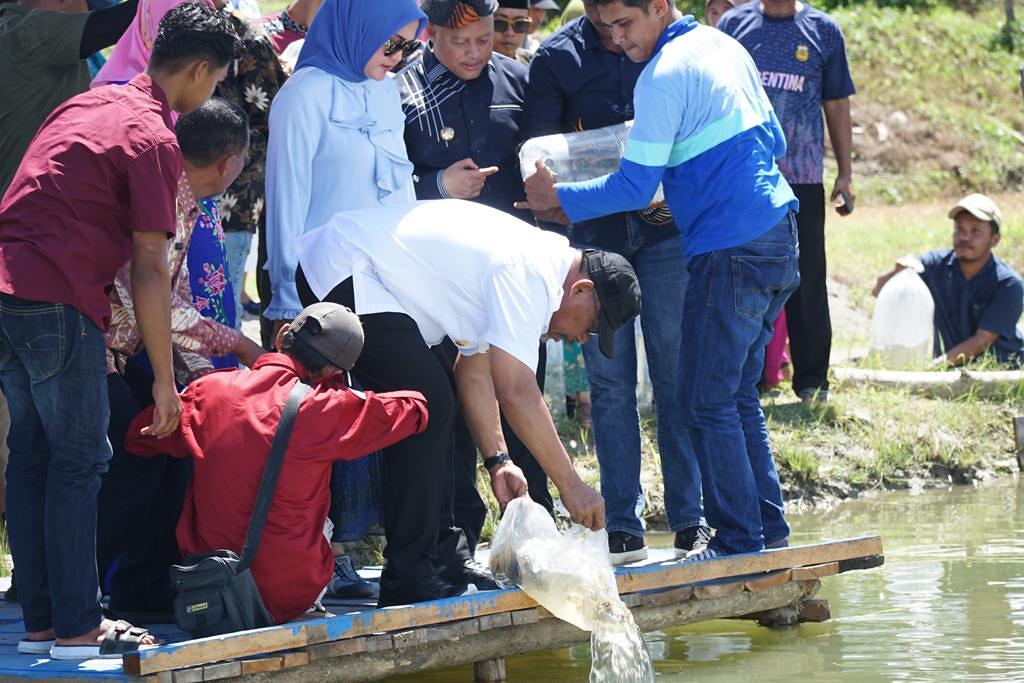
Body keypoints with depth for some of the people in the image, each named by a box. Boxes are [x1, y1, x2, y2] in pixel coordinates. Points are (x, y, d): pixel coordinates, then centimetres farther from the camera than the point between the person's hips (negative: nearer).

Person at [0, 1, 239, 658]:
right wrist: (165, 380, -6)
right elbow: (150, 269, -10)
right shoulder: (154, 140, -8)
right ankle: (76, 628, 0)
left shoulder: (87, 104, 19)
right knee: (80, 460, -1)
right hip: (57, 303, -8)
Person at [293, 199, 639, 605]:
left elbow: (474, 370, 17)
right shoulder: (529, 276, -19)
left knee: (432, 404, 13)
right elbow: (517, 393, -24)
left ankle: (439, 556, 18)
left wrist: (497, 461, 13)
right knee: (429, 403, -15)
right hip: (342, 272, -11)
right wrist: (570, 485, -19)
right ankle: (407, 578, -13)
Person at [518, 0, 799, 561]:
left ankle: (740, 539, 0)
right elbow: (772, 141, 21)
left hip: (733, 250, -9)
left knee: (706, 401, -3)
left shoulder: (663, 77, -13)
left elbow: (635, 187, -13)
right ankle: (767, 526, 18)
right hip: (776, 236, 9)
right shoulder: (724, 46, 13)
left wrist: (559, 200, -2)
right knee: (736, 393, 16)